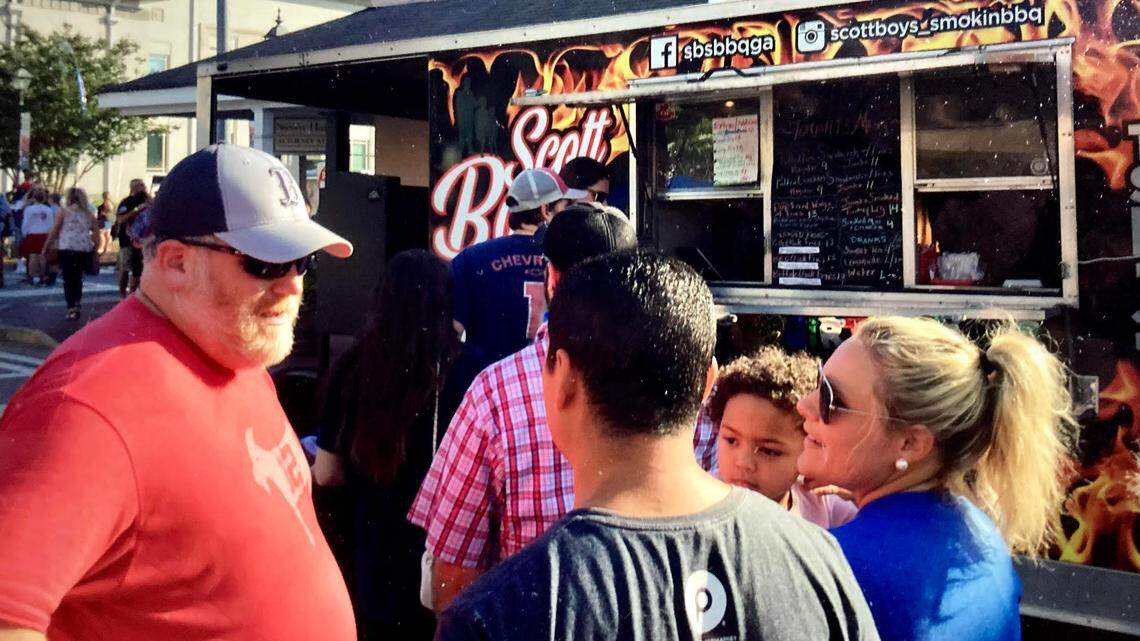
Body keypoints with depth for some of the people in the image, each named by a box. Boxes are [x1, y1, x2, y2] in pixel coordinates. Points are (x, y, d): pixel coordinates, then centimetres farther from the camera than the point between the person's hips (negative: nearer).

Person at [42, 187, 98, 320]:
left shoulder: (63, 211, 3)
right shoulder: (89, 213, 14)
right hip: (85, 249, 4)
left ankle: (72, 308, -9)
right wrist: (94, 247, 15)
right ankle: (76, 305, 16)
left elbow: (54, 231, 0)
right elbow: (96, 231, 9)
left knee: (68, 279, -1)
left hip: (67, 248, -3)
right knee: (78, 277, 17)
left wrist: (46, 246, 6)